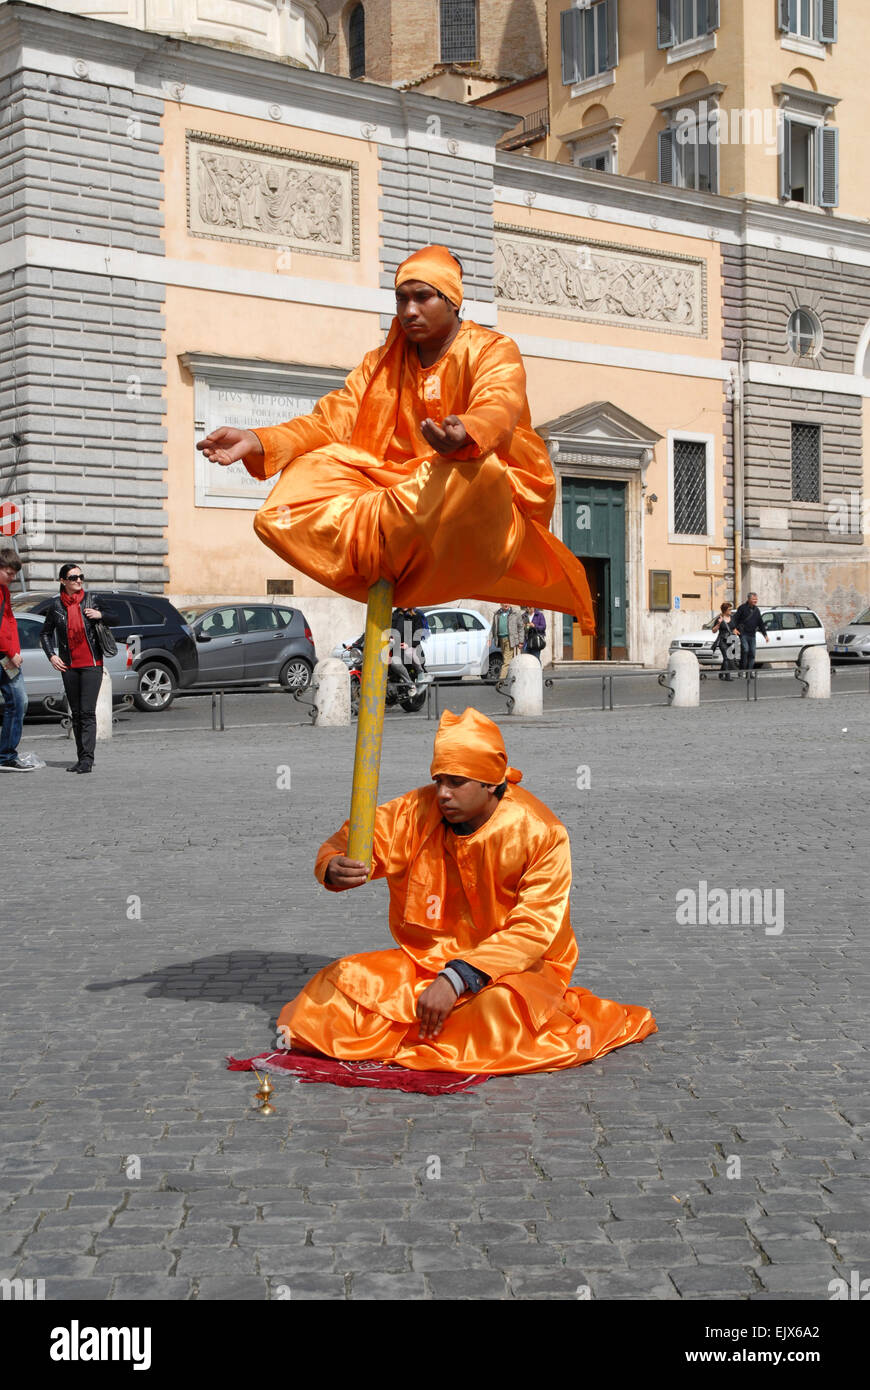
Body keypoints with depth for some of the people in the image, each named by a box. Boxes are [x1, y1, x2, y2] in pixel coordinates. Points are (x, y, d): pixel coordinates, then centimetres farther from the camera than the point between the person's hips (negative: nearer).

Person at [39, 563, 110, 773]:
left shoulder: (91, 599, 1)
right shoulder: (56, 606, 4)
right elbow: (45, 633, 17)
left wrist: (100, 615, -10)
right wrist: (51, 655, 4)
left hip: (91, 663, -3)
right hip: (68, 666, 3)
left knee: (87, 712, -12)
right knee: (76, 713, 8)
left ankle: (88, 759, -15)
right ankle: (81, 758, 16)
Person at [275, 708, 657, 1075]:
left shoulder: (541, 834, -16)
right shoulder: (417, 813, -5)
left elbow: (532, 931, -20)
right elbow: (349, 843, -2)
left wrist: (457, 979, -30)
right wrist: (333, 869, -30)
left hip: (515, 967, -3)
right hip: (427, 961, 3)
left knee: (501, 1007, -38)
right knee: (337, 985, -17)